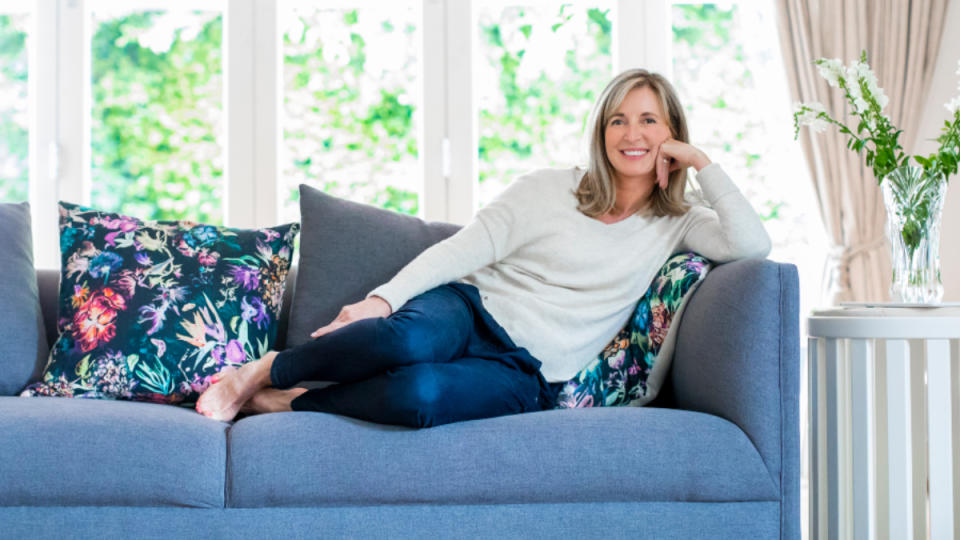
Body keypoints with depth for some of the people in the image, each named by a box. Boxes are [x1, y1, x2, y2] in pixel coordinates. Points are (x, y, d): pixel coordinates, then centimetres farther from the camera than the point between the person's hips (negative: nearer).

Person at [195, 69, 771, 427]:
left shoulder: (674, 224, 14)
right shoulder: (548, 188, 10)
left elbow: (752, 244, -3)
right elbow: (465, 248, 1)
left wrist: (702, 162, 2)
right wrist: (384, 297, -13)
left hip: (526, 373, 0)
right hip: (471, 312, 1)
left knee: (420, 393, -37)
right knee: (409, 338, -40)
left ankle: (291, 403, -15)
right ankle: (265, 370, -16)